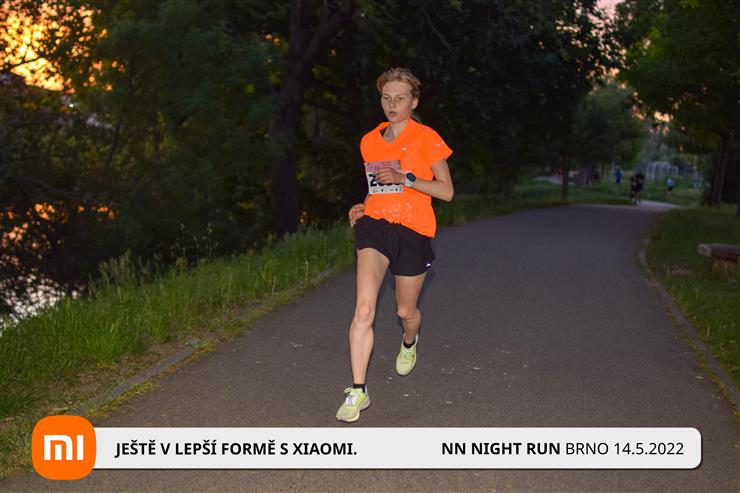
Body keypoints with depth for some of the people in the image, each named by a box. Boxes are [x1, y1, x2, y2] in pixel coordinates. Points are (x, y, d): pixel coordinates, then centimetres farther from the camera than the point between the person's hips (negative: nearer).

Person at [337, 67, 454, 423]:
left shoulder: (426, 138, -4)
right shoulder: (369, 141, 12)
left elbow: (446, 191, -6)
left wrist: (405, 179, -18)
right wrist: (363, 207, 6)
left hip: (413, 232, -2)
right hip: (375, 226, 3)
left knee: (405, 310, 12)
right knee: (364, 309, -15)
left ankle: (409, 341, 51)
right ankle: (358, 391, -10)